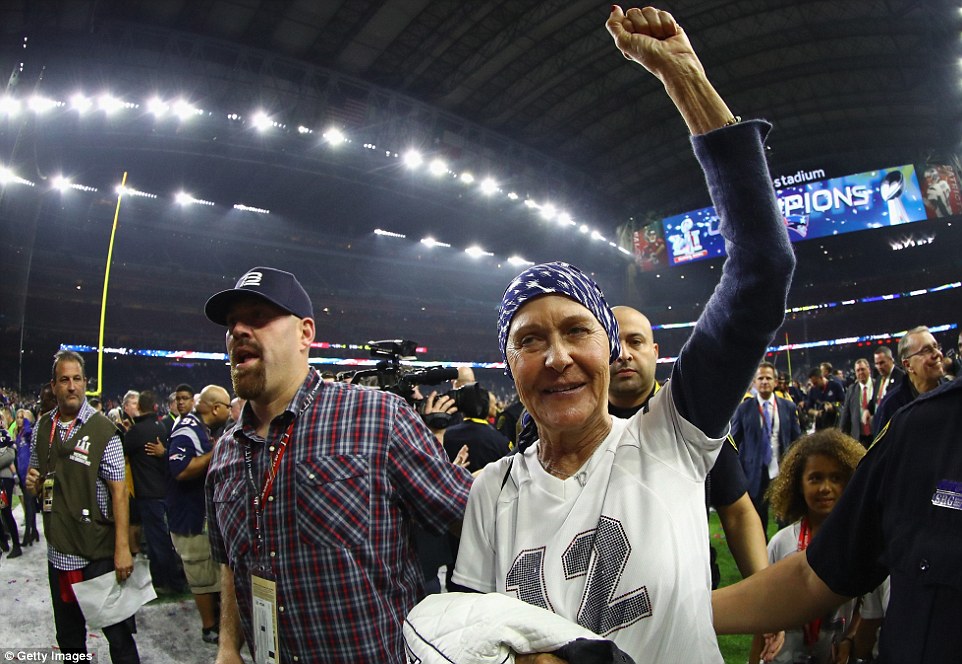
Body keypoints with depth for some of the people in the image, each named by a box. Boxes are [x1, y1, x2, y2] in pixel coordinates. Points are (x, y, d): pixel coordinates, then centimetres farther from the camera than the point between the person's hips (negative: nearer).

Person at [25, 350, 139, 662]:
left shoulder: (103, 430, -11)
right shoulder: (42, 428, 5)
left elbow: (118, 490, -12)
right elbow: (38, 476, 20)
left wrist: (122, 548, -17)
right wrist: (33, 482, -5)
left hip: (100, 552, -5)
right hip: (59, 551, 5)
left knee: (118, 635, 5)